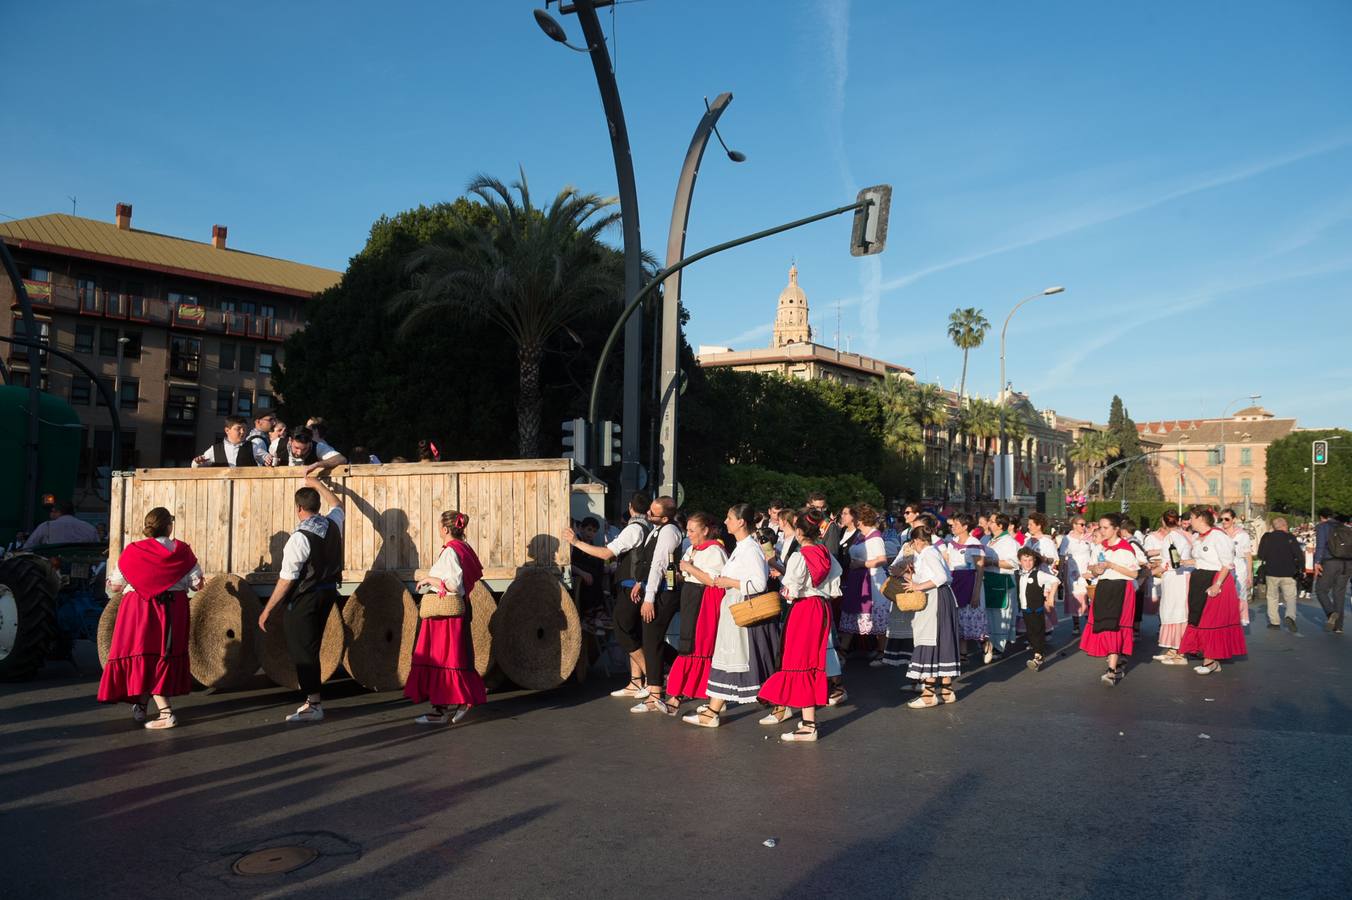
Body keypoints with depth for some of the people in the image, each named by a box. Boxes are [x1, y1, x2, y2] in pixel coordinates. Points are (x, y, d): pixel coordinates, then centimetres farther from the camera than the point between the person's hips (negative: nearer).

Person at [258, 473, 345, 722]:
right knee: (311, 647, 17)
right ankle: (314, 698, 24)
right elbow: (335, 504, 27)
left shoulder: (299, 538, -19)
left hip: (304, 599, -8)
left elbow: (286, 580, -18)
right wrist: (317, 484, 37)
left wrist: (267, 610, -10)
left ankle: (313, 704, 5)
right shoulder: (332, 524, 1)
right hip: (328, 592, 8)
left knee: (302, 650, 1)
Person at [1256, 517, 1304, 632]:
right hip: (1288, 573, -1)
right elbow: (1299, 555, -10)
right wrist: (1301, 568, 3)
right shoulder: (1290, 538, -6)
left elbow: (1260, 555, 0)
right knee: (1291, 598, 7)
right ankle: (1290, 617, -17)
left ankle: (1274, 621, 10)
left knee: (1272, 597, 13)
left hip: (1271, 572, 1)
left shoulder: (1266, 538, -1)